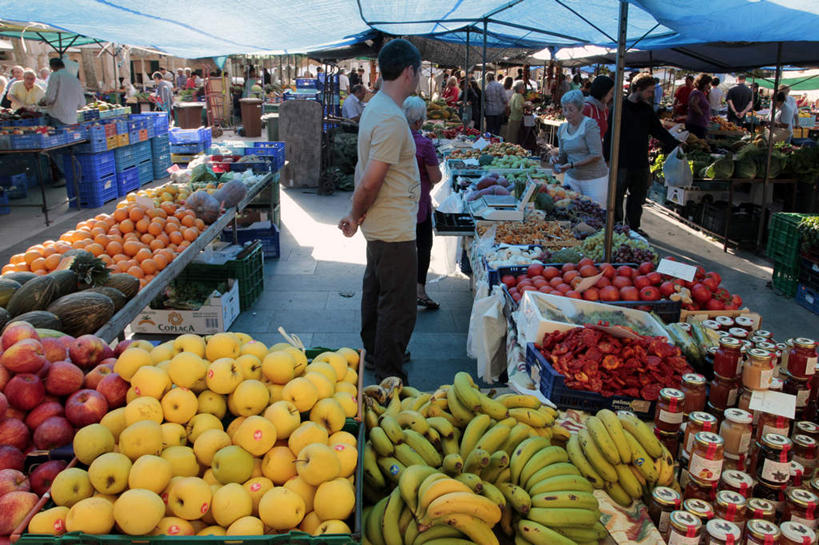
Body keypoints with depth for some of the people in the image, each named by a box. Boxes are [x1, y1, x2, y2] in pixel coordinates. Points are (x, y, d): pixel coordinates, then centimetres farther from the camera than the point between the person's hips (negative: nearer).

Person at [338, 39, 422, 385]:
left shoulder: (376, 107, 10)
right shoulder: (392, 120, -23)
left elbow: (367, 177, 12)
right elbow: (371, 182, -25)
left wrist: (356, 215, 13)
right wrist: (356, 217, -9)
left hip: (381, 227, 11)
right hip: (394, 230, -11)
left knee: (376, 292, 23)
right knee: (399, 307, 1)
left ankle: (373, 355, 41)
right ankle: (389, 378, 14)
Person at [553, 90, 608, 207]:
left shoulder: (589, 125, -12)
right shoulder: (562, 128, 7)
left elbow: (596, 156, -17)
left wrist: (572, 165, -20)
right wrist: (557, 158, -5)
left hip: (594, 180, -5)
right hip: (571, 178, 5)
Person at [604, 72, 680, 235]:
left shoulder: (647, 110, 10)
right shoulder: (619, 108, -7)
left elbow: (659, 131, 14)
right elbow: (609, 136, -7)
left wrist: (676, 146, 2)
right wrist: (608, 159, -11)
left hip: (641, 163, 6)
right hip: (621, 163, -6)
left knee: (638, 199, 13)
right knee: (616, 198, 1)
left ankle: (633, 227, 27)